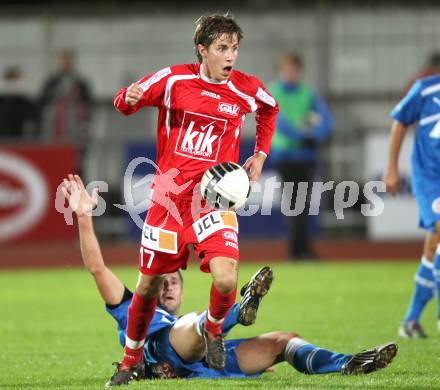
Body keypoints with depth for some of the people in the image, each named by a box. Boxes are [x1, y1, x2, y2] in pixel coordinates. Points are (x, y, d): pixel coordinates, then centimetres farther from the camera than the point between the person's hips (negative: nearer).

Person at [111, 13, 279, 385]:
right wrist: (129, 98, -20)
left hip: (214, 198, 0)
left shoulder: (246, 90, -1)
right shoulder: (173, 79, -5)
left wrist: (260, 153, 14)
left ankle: (214, 328, 13)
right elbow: (125, 103, 4)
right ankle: (131, 358, 29)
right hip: (168, 196, 0)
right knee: (148, 286, 6)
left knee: (225, 279, -21)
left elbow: (269, 109, 22)